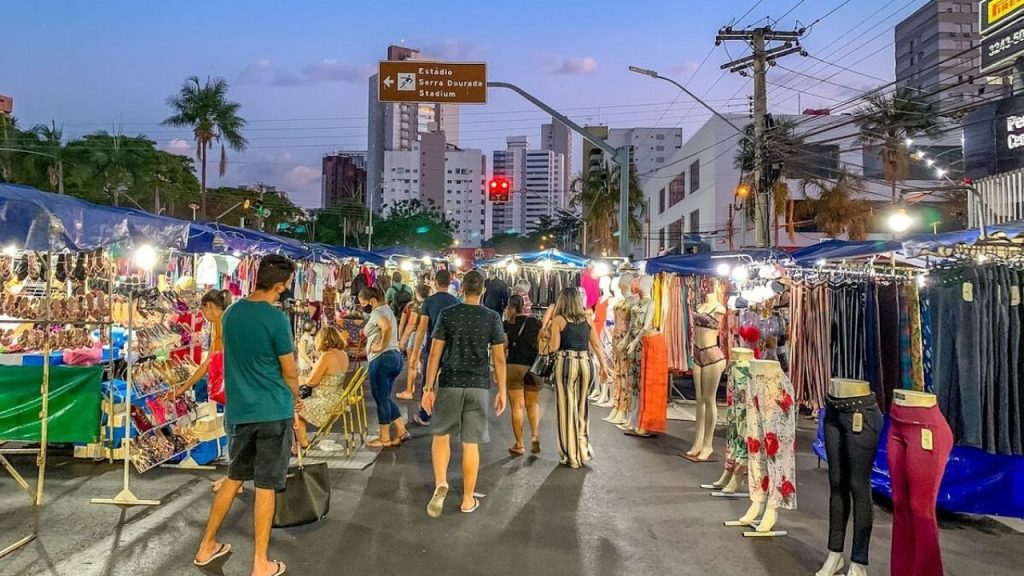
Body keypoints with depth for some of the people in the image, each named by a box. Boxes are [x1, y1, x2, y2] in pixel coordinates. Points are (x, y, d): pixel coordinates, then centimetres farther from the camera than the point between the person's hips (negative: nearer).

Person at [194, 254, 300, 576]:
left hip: (239, 410, 6)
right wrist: (295, 398, 12)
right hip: (273, 412, -6)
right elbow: (290, 372, -10)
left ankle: (207, 547, 33)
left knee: (234, 478, 22)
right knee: (265, 487, 4)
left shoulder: (231, 313, 4)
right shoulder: (276, 318, -17)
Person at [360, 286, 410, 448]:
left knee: (381, 399, 0)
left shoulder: (377, 312, -12)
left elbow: (387, 327, -33)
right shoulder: (386, 309, 19)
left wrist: (381, 346, -23)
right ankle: (401, 432, 15)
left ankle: (384, 439, 9)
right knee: (386, 398, 16)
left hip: (382, 359, -10)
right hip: (395, 357, 10)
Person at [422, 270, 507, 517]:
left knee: (441, 435, 18)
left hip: (449, 383, 0)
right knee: (471, 443, 8)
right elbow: (499, 359, -1)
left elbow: (435, 354, -3)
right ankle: (468, 499, 18)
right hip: (478, 385, 0)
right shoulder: (492, 318, -1)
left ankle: (440, 483, -1)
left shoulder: (447, 314, -2)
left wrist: (428, 387, 3)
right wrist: (502, 392, 8)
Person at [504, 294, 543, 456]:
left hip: (514, 366, -2)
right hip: (534, 367, 2)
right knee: (533, 404, 16)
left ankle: (519, 445, 8)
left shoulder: (508, 324, -1)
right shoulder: (536, 322, 4)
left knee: (517, 406, 5)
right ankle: (535, 436, -2)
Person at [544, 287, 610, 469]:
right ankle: (584, 452, 23)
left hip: (567, 363, -4)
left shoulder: (558, 320, -1)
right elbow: (597, 345, 10)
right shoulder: (586, 320, 12)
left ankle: (571, 456, 9)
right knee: (582, 408, 16)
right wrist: (604, 366, 14)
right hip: (586, 363, 4)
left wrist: (549, 334, 13)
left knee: (567, 408, 3)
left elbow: (553, 347, -4)